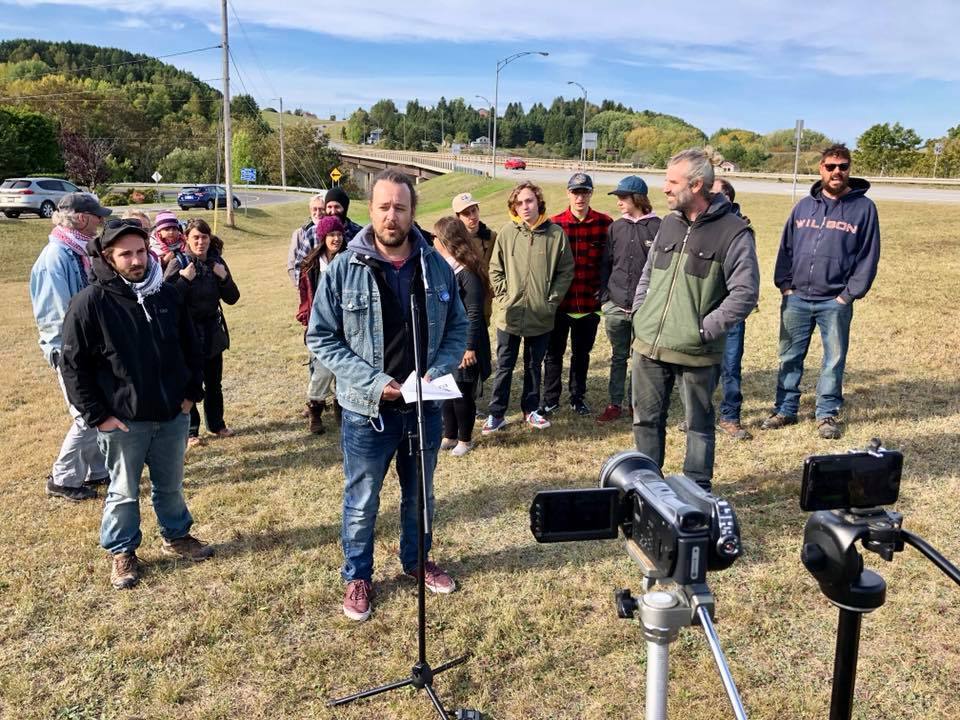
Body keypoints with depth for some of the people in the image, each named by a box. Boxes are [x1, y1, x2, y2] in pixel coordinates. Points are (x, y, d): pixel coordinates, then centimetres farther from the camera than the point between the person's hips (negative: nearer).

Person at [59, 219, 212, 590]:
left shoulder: (168, 295, 1)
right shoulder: (90, 302, -13)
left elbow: (190, 347, 11)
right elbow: (73, 365, -9)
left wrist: (191, 392, 6)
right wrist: (97, 415, -11)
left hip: (173, 414, 4)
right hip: (123, 420, -3)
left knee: (171, 485, 19)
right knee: (123, 491, 12)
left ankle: (176, 536, 39)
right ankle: (122, 552, 31)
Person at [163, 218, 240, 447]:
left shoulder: (216, 262, 4)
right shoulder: (178, 263, -10)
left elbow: (232, 298, 3)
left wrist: (224, 277, -12)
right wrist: (185, 279, -27)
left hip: (213, 331, 5)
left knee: (214, 383, 16)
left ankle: (216, 424, 31)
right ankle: (191, 431, 14)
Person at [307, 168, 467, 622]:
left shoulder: (437, 267, -3)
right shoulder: (344, 269, -12)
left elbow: (457, 328, 6)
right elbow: (320, 337, -9)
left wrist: (440, 371, -12)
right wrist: (372, 381, -19)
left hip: (424, 406, 3)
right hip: (367, 409, -3)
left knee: (420, 494, 21)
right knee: (362, 502, 13)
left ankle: (417, 560, 44)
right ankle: (357, 576, 35)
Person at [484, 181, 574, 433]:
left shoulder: (555, 233, -5)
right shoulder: (507, 232, -4)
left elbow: (566, 271, 0)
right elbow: (495, 269, 3)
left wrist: (552, 300, -5)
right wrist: (503, 297, -5)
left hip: (541, 316, 0)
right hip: (509, 315, 0)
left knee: (534, 365, 15)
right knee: (504, 366, 8)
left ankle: (531, 409, 31)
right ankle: (496, 414, 18)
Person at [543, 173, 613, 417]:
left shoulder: (605, 223, -3)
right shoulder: (555, 224, -5)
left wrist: (604, 289, -1)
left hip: (590, 302, 1)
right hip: (560, 302, -1)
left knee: (582, 353, 16)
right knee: (554, 352, 10)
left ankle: (578, 398, 31)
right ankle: (551, 399, 24)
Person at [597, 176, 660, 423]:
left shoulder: (658, 227, -5)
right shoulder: (616, 227, 7)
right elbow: (606, 264, 11)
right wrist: (604, 298, 4)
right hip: (616, 306, 4)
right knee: (618, 357, 12)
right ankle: (615, 404, 21)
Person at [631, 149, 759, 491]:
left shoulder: (734, 232, -9)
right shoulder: (668, 224, 11)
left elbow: (745, 293, -12)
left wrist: (704, 330, -15)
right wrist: (639, 315, 8)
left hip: (695, 352, -5)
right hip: (648, 347, 6)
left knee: (699, 424, 10)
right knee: (646, 419, 14)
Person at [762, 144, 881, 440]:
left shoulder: (864, 207, 0)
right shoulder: (804, 206, 9)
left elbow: (869, 255, -2)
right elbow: (786, 246, 11)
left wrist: (850, 294, -8)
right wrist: (784, 283, 1)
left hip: (835, 302, -2)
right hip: (796, 298, 3)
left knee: (834, 359, 6)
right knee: (790, 357, 9)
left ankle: (828, 414, 19)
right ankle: (785, 410, 21)